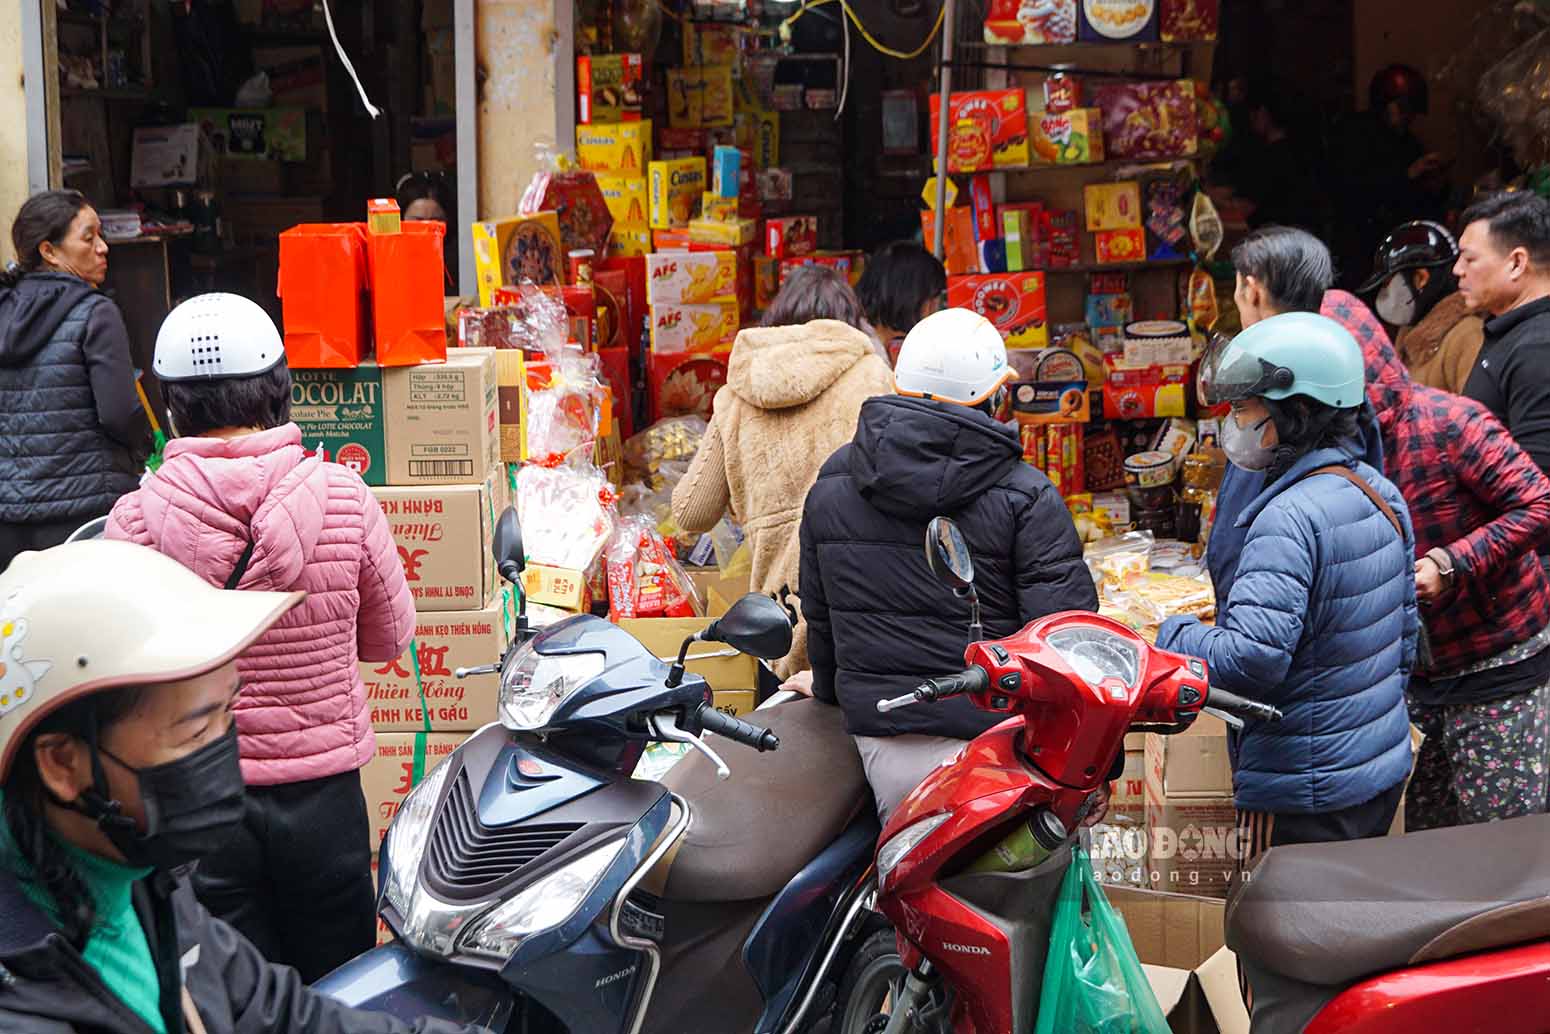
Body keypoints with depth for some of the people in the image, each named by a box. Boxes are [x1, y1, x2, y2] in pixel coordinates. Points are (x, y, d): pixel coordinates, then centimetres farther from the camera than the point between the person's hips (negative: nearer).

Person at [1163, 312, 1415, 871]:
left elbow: (1251, 657, -29)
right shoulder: (1383, 493, 7)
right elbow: (1405, 632, 16)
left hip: (1306, 792, -9)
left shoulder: (1290, 517, -23)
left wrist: (1172, 636, -12)